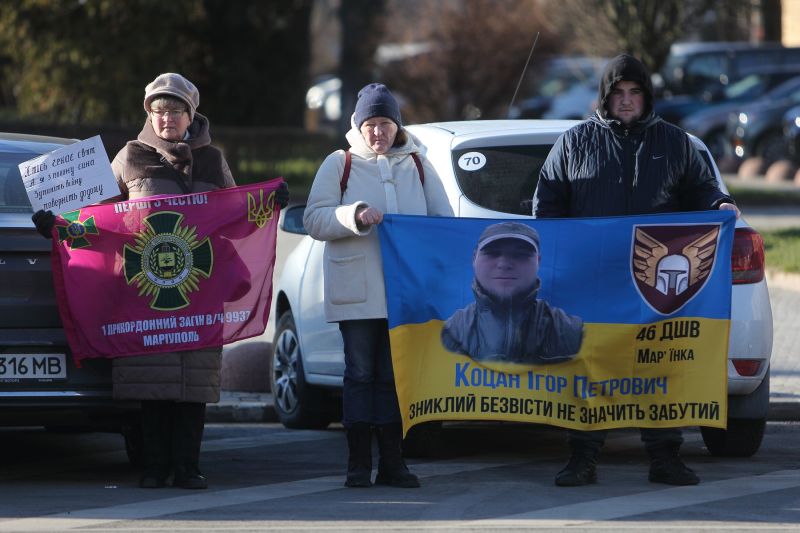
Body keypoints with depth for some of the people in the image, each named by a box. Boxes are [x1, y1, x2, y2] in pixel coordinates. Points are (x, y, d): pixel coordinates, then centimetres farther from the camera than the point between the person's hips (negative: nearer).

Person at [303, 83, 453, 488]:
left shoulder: (418, 166, 13)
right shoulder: (339, 165, 6)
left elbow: (444, 219, 12)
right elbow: (315, 220, -1)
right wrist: (355, 216, -17)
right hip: (357, 289, -2)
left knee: (396, 375, 2)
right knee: (360, 373, -1)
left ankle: (392, 461, 6)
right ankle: (359, 462, 1)